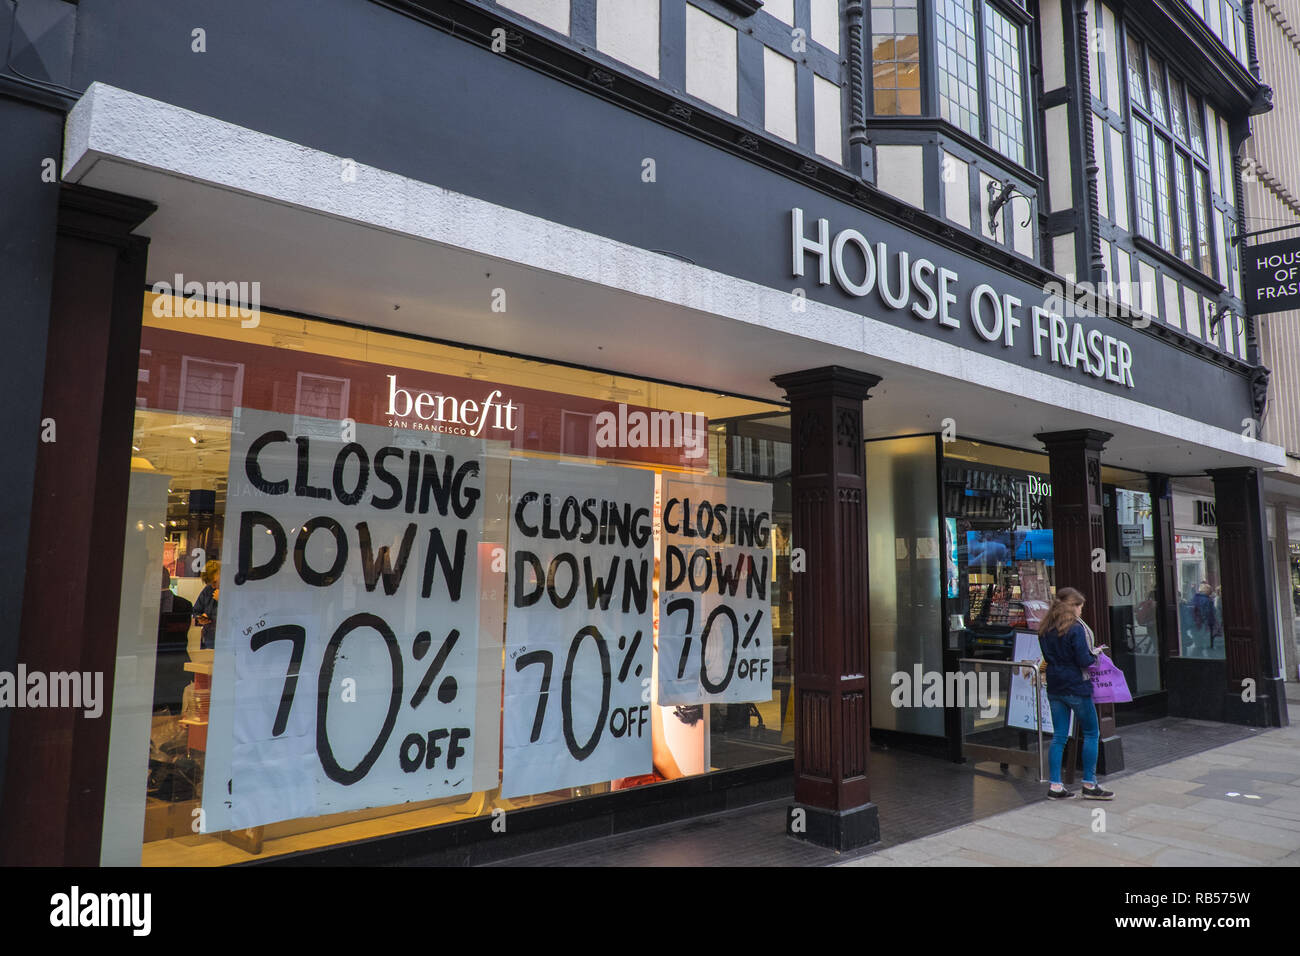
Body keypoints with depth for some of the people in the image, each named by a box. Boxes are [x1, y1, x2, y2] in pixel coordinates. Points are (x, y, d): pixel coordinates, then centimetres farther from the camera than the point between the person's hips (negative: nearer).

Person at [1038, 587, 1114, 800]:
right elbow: (1084, 661, -16)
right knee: (1091, 733, 7)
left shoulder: (1045, 629, 7)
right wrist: (1096, 653, 2)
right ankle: (1089, 785, 9)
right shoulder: (1075, 628, -14)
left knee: (1059, 736, 8)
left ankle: (1055, 786, 7)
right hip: (1076, 688, -6)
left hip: (1055, 688, 7)